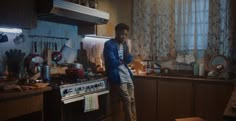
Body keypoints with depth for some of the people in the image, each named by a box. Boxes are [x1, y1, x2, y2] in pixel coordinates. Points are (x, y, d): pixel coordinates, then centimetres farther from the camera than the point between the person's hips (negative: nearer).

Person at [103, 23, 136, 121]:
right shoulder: (109, 44, -10)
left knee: (132, 100, 10)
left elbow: (129, 60, 6)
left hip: (127, 75, 8)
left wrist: (126, 46, -5)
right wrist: (122, 61, -1)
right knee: (127, 101, -5)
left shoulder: (123, 44, 14)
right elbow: (112, 62, -20)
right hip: (118, 77, -8)